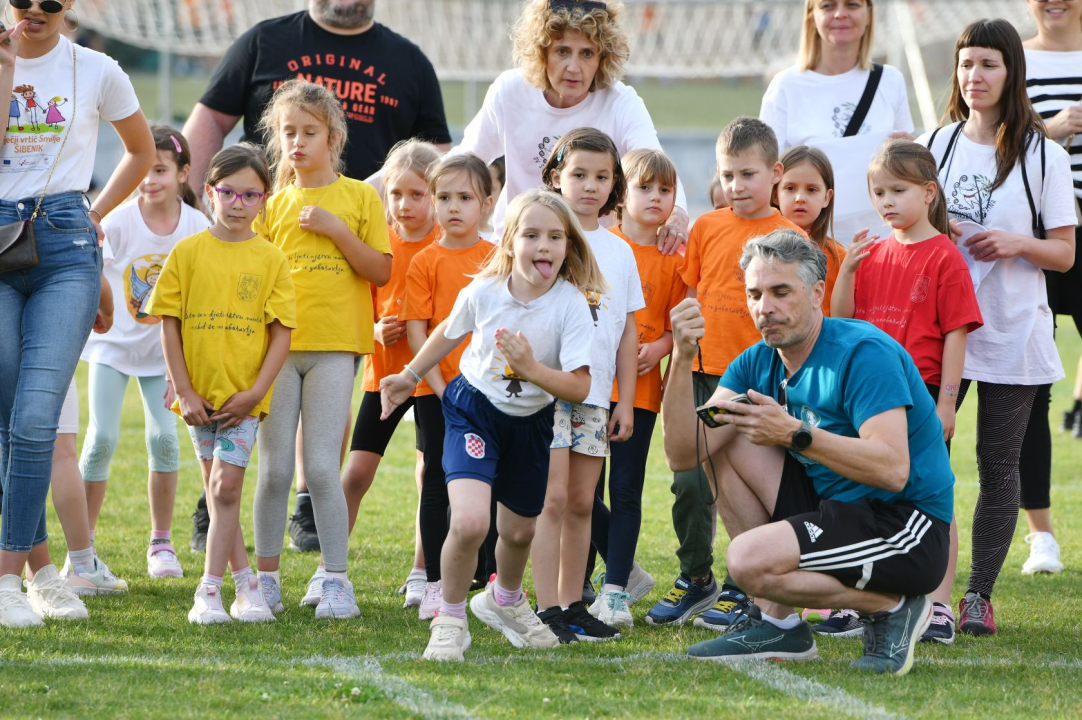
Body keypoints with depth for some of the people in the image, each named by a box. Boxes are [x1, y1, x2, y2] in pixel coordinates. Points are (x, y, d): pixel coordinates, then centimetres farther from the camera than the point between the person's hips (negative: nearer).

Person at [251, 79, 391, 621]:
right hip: (277, 345, 2)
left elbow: (381, 270, -1)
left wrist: (335, 229, -10)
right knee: (275, 469, 3)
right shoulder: (275, 205, 11)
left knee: (321, 468, -7)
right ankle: (265, 577, 11)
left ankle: (334, 579, 0)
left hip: (333, 345, -2)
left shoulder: (359, 197, 4)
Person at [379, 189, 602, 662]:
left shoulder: (571, 305, -20)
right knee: (469, 521, -24)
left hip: (530, 422, 2)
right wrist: (410, 376, 15)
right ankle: (450, 619, -2)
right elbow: (449, 333, 7)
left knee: (519, 531, 19)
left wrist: (532, 369, -37)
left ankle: (505, 600, 53)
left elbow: (580, 387, -22)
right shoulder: (483, 293, -17)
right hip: (474, 411, -2)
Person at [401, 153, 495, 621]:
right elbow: (416, 331, -3)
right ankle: (435, 586, 8)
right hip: (436, 390, -1)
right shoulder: (425, 262, 1)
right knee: (437, 486, 3)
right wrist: (441, 388, -10)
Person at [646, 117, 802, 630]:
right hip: (706, 375, 3)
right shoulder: (707, 228, 7)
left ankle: (741, 590, 13)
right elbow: (692, 296, 14)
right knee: (690, 483, 1)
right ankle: (696, 579, 18)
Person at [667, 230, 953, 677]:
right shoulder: (757, 364, 5)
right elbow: (683, 455, -5)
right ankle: (777, 623, 3)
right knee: (726, 443, 4)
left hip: (905, 528, -9)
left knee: (748, 561, -25)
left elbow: (893, 469, -29)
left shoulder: (864, 353, -18)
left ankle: (892, 607, -4)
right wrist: (682, 360, -17)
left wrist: (794, 435, -35)